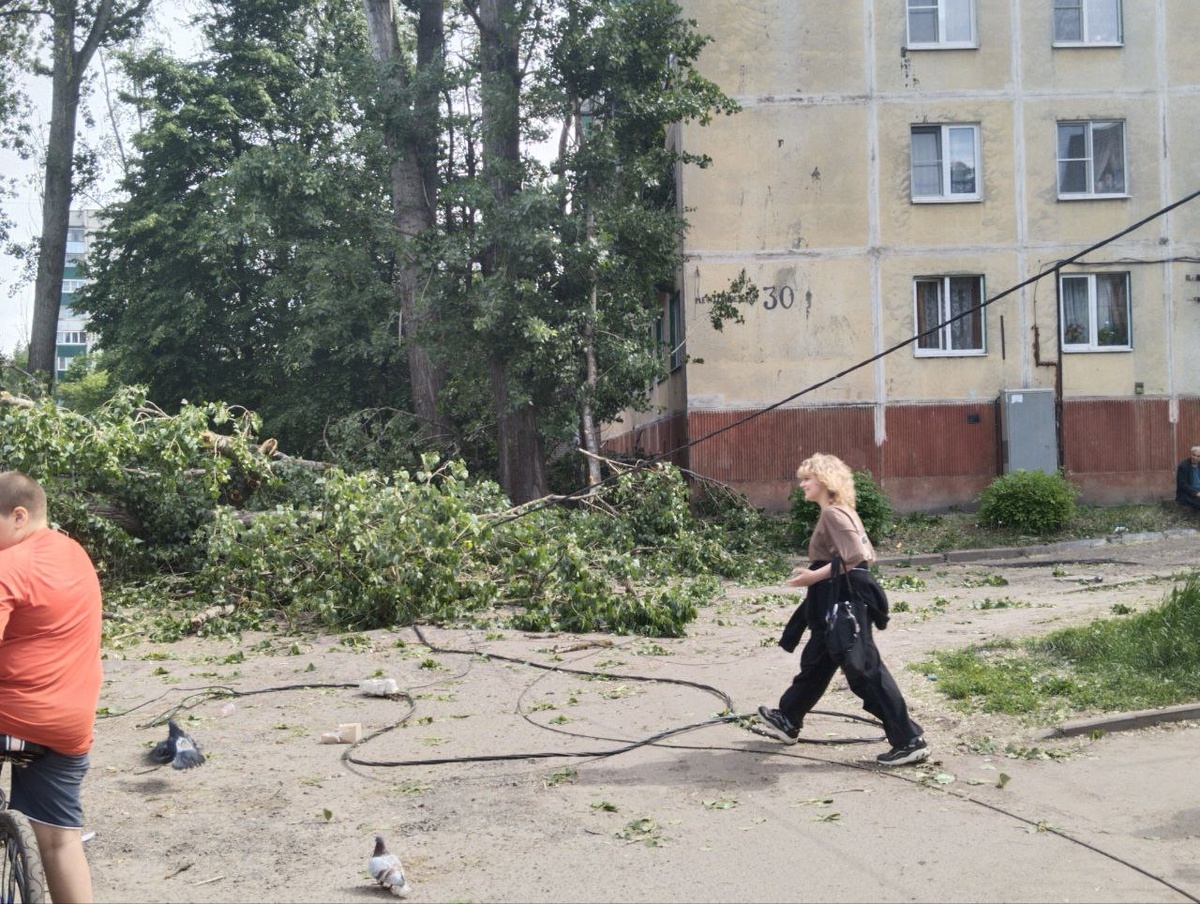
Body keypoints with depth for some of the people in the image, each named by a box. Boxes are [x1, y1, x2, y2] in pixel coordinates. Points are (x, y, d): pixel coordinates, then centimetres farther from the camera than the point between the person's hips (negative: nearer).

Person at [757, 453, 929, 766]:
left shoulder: (833, 514, -16)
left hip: (844, 602, -11)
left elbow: (855, 557, -25)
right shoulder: (843, 512, 14)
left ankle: (909, 741, -5)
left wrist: (815, 576, -19)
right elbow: (866, 555, 17)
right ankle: (788, 721, 39)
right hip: (834, 602, 11)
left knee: (865, 670, -8)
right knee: (815, 663, 23)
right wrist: (816, 574, 17)